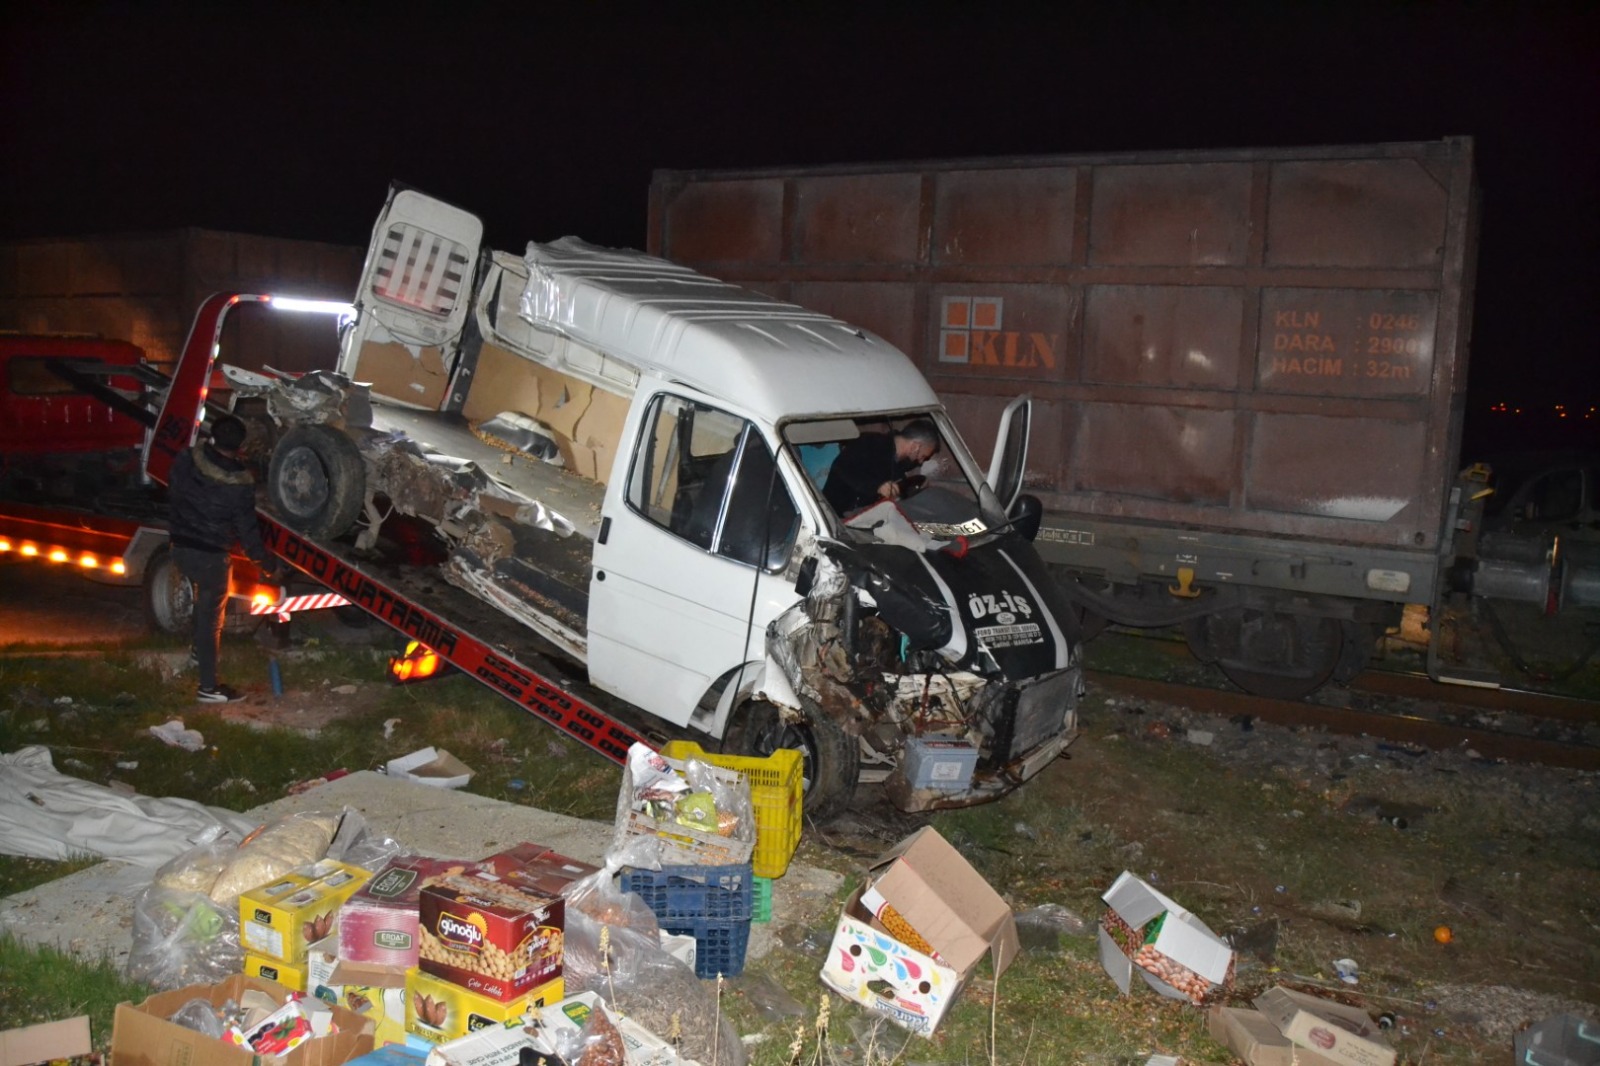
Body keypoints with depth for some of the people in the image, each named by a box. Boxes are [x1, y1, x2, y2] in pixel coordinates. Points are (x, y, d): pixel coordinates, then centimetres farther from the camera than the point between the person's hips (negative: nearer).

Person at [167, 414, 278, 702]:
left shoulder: (186, 461, -7)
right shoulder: (240, 483, -20)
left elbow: (172, 498, 9)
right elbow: (247, 530, -13)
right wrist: (267, 565, -1)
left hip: (181, 547, 6)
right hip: (211, 555, -6)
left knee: (203, 600, 30)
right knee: (211, 617, 2)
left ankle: (199, 651, 46)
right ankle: (209, 687, 7)